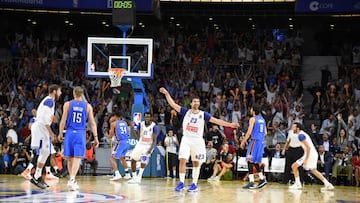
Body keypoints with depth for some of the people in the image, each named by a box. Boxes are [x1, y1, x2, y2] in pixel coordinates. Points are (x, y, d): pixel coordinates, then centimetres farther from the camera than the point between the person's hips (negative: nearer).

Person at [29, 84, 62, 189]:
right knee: (45, 152, -12)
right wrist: (51, 133, -22)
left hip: (41, 128, 10)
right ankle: (36, 177, -10)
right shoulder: (49, 101, -12)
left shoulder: (48, 100, 20)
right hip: (40, 128, -10)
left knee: (45, 152, 12)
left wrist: (50, 133, 23)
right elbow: (45, 118, -22)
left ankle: (38, 177, 15)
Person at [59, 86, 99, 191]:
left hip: (70, 133, 1)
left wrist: (60, 133, 8)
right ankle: (72, 180, -21)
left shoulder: (67, 104, 1)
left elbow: (63, 120, -2)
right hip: (81, 134, -1)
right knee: (77, 158, -6)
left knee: (70, 158, 12)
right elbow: (92, 123, 2)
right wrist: (95, 137, 6)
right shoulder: (87, 106, 4)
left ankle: (72, 180, 21)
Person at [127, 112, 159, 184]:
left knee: (144, 159, -28)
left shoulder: (154, 126, -16)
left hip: (148, 146, -5)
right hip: (140, 144, 5)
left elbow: (154, 140, -16)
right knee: (133, 160, 2)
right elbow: (135, 137, -4)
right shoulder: (141, 124, -4)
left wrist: (150, 149, -29)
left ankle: (139, 178, -25)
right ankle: (134, 177, 18)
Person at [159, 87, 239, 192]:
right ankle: (181, 183, -2)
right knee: (182, 160, -10)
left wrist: (230, 124, -11)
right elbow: (173, 104, 0)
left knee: (196, 163, 4)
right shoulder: (186, 112, 3)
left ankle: (194, 184, 12)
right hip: (186, 139, 0)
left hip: (197, 140, 0)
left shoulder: (203, 115, 2)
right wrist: (166, 93, -9)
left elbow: (216, 120, -2)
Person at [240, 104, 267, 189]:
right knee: (256, 162, 17)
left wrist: (243, 142, -7)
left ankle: (251, 182, -15)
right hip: (261, 141, 8)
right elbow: (265, 133, 17)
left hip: (255, 141, -8)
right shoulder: (262, 119, 16)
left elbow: (249, 132, -13)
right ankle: (262, 179, 13)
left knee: (250, 160, -8)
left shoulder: (253, 119, -8)